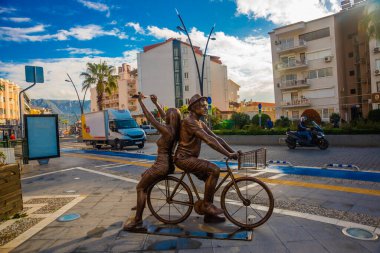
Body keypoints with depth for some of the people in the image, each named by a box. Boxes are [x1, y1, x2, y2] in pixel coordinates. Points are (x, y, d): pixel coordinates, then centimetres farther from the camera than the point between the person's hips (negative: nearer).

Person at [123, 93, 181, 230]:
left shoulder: (166, 130, -23)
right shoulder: (174, 129, 2)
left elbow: (150, 118, -18)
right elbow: (164, 115, 16)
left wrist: (140, 101, -9)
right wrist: (156, 102, 13)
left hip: (162, 165, -10)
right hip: (169, 163, 10)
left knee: (140, 188, 2)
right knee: (144, 175, 30)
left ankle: (138, 219, 8)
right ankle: (142, 203, 39)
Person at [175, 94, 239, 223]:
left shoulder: (200, 123, 13)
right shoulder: (189, 122, -18)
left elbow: (216, 138, 8)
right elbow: (208, 140, -26)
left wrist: (233, 151, -2)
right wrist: (228, 154, -28)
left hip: (191, 158, 9)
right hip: (183, 158, -9)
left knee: (211, 178, 4)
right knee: (214, 170, -21)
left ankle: (208, 214, 14)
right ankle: (206, 205, -10)